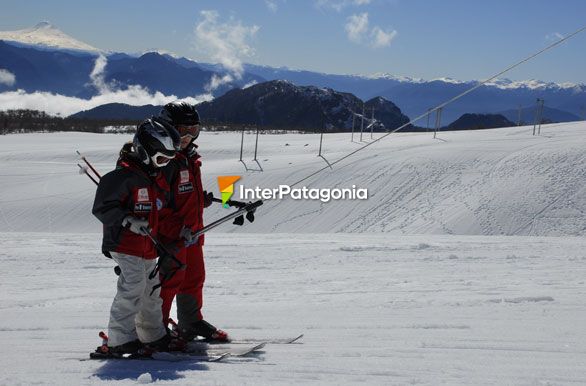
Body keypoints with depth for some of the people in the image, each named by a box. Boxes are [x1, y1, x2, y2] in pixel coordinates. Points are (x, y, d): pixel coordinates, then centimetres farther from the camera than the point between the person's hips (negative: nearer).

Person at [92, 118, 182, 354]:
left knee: (152, 289, 17)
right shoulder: (123, 176, -18)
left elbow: (164, 208, 26)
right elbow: (102, 208, -20)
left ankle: (154, 336, 31)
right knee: (133, 288, -18)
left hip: (148, 247, 9)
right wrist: (128, 221, -31)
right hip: (125, 246, -9)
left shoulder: (158, 178, 12)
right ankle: (120, 339, -11)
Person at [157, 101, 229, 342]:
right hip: (172, 234, -9)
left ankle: (192, 322, 31)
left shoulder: (190, 157, 12)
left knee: (195, 276, 17)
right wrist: (177, 228, -26)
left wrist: (203, 199, 11)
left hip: (192, 230, 9)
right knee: (171, 278, -4)